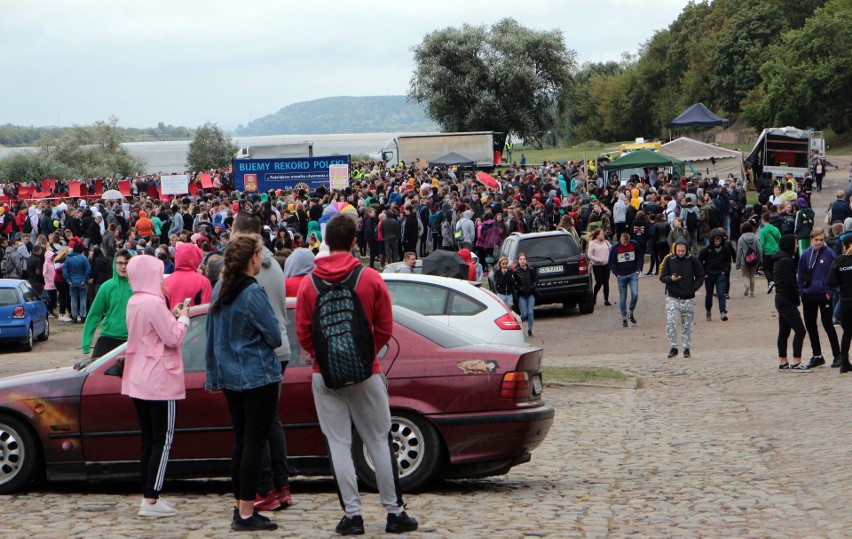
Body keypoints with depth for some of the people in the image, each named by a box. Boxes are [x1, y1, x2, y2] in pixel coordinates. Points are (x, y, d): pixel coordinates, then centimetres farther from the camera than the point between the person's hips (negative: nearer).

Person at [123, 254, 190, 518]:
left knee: (149, 439, 12)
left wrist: (173, 316, 11)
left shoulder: (133, 302, 9)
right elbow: (173, 338, -16)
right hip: (159, 381, -9)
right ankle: (150, 501, -7)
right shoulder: (154, 303, -18)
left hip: (138, 380, 9)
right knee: (163, 439, -4)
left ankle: (149, 497, 14)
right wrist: (183, 318, 0)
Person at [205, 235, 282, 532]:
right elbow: (274, 336, -14)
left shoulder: (219, 290, 8)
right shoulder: (253, 293, -17)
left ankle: (240, 507, 19)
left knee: (241, 442, 15)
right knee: (254, 443, -4)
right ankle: (246, 515, -3)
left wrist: (213, 373, 22)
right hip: (258, 377, -8)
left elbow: (212, 337, 15)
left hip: (230, 378, 8)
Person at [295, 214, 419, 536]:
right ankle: (394, 512, 10)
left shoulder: (309, 283, -4)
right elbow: (385, 328, -1)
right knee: (379, 442, 7)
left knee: (339, 445, 4)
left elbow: (303, 333, -2)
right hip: (366, 373, 0)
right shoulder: (370, 279, -6)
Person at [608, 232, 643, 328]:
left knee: (635, 294, -13)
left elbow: (640, 257, 9)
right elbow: (611, 262, 1)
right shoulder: (615, 247, -6)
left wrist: (638, 269, 0)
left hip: (633, 274, 1)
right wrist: (616, 274, -5)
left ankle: (630, 313, 9)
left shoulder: (634, 244, -2)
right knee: (622, 297, 3)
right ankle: (624, 318, 13)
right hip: (621, 276, -1)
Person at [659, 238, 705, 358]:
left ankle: (687, 348, 16)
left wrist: (693, 288, -6)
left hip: (688, 299, 0)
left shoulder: (692, 260, 0)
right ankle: (673, 347, -3)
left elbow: (700, 276, 8)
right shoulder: (669, 260, 1)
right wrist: (671, 279, -18)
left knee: (687, 326, 7)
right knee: (671, 323, -12)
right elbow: (662, 277, 4)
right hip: (672, 298, 0)